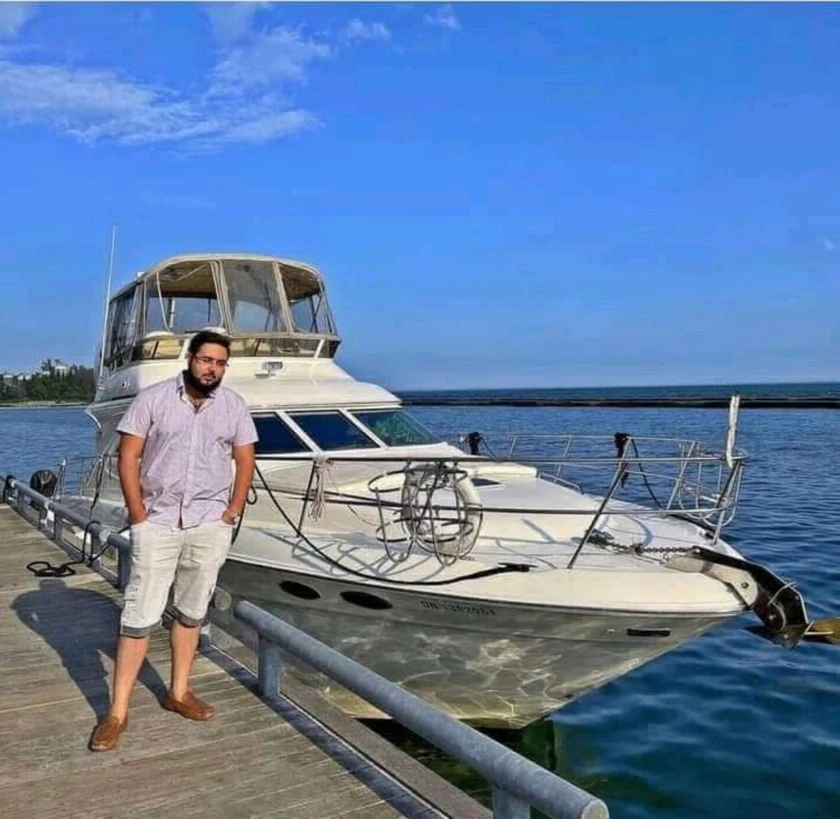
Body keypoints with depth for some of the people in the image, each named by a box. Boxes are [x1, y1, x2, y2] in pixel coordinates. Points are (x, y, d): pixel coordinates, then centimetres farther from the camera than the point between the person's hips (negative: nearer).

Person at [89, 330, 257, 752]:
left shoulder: (234, 406, 4)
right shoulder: (152, 398, -4)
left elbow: (245, 462, 7)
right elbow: (128, 458, -5)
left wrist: (232, 512, -1)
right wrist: (138, 515, -9)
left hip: (210, 525, 3)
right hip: (157, 522, -2)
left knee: (191, 613, 12)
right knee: (139, 615, -1)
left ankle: (178, 692, 27)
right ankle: (117, 712, 7)